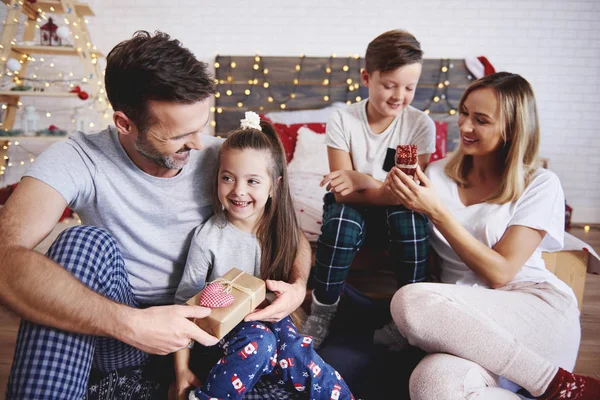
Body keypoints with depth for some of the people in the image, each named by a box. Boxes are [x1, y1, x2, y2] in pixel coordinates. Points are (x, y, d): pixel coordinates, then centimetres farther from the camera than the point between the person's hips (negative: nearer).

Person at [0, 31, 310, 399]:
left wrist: (299, 283, -25)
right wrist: (129, 323, -41)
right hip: (113, 331, -1)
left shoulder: (220, 157, -12)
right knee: (88, 241, -28)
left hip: (200, 319, 2)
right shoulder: (78, 160, -18)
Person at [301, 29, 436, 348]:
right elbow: (344, 193, -16)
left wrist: (364, 180, -33)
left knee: (410, 215, -32)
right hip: (354, 207, 0)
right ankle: (322, 311, -13)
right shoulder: (342, 121, -12)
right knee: (342, 219, -33)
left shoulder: (421, 125, -10)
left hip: (397, 210, 1)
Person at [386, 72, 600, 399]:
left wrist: (436, 211, -15)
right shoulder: (438, 174, 12)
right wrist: (401, 196, -8)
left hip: (539, 309, -1)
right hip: (469, 321, 2)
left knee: (412, 301, -31)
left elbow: (499, 273, -8)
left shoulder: (540, 184, 2)